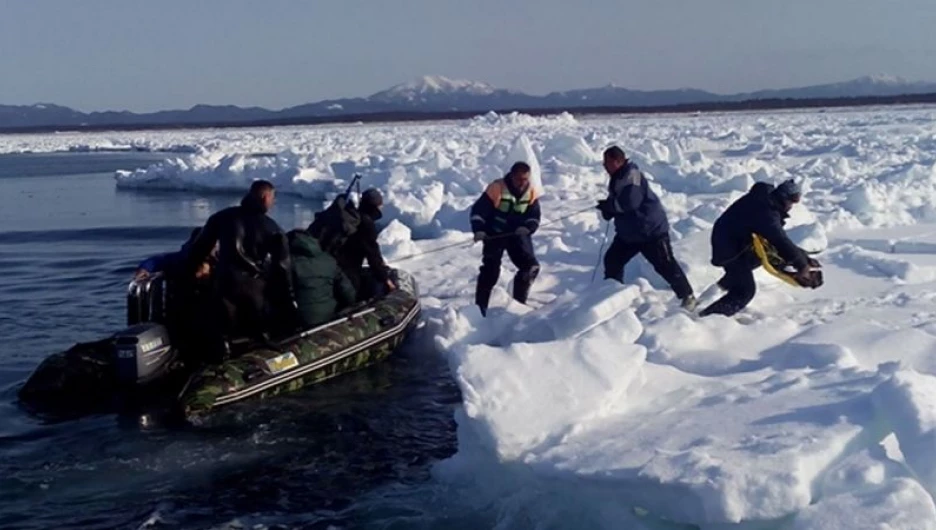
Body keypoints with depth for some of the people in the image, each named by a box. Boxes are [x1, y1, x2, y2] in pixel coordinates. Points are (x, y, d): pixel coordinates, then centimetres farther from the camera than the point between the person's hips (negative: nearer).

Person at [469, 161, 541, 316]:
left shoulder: (531, 192, -4)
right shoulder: (497, 188, -18)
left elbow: (534, 216, 1)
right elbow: (478, 210, -17)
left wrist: (527, 228, -20)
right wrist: (479, 230, -30)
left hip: (518, 234, 4)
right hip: (495, 234, -4)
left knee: (531, 267, -5)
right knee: (490, 271, -5)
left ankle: (518, 302, 12)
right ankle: (480, 307, 6)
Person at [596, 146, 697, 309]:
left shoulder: (632, 175, -22)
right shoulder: (616, 178, 9)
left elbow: (630, 202, -33)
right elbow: (617, 203, 16)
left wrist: (608, 205, -20)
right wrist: (607, 210, -6)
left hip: (652, 230, -10)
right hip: (628, 231, 10)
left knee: (664, 264, -6)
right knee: (612, 259, 11)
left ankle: (687, 295, 5)